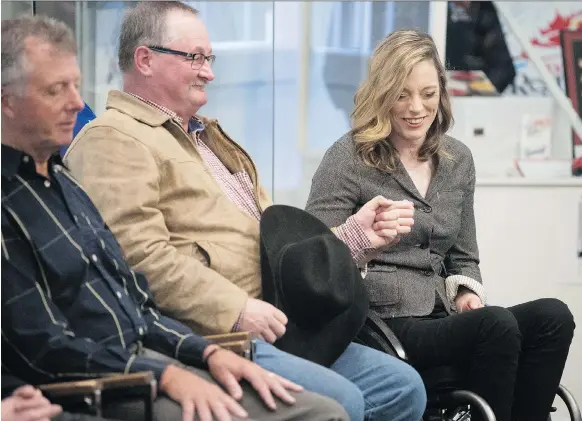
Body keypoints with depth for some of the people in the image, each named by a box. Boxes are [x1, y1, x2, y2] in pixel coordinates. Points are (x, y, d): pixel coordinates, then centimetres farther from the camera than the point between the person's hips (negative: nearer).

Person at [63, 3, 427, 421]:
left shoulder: (208, 137, 27)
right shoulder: (113, 139, -6)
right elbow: (140, 255, -19)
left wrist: (355, 233, 13)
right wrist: (236, 309, -20)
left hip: (270, 324, 10)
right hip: (204, 335, -10)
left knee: (404, 387, 2)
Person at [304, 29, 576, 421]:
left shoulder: (458, 159, 16)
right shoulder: (349, 158, -1)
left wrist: (466, 292, 2)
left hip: (441, 319, 6)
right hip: (381, 324, -6)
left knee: (553, 317, -21)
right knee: (498, 325, -32)